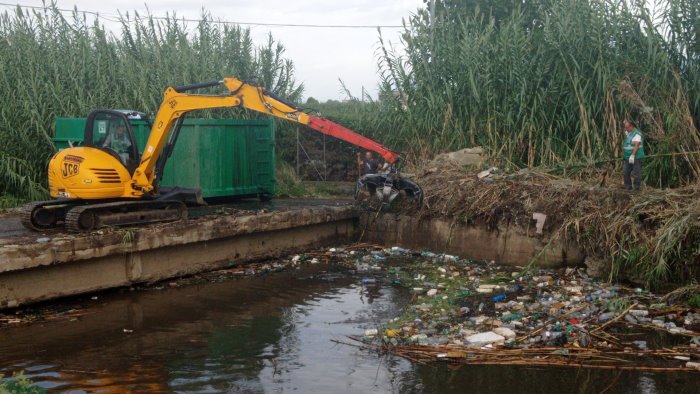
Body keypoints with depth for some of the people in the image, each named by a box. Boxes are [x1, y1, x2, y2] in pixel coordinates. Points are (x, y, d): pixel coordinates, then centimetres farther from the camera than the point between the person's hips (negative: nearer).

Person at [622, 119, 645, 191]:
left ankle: (636, 189, 1)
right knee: (625, 173, 6)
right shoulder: (628, 132, 13)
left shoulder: (637, 134, -15)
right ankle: (628, 188, 13)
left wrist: (632, 155, -35)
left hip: (636, 157, -9)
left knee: (636, 174, -4)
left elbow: (636, 145, -25)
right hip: (628, 157, 9)